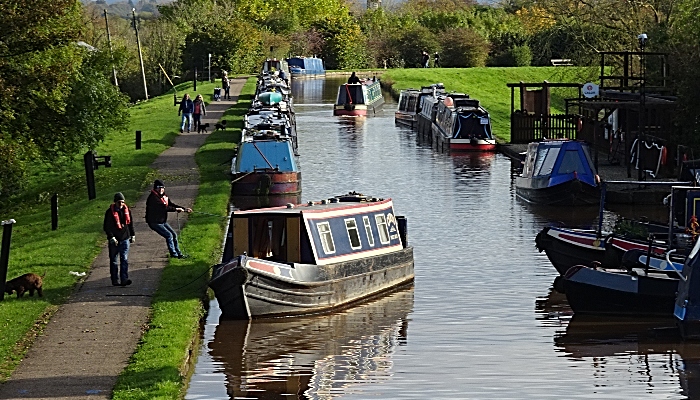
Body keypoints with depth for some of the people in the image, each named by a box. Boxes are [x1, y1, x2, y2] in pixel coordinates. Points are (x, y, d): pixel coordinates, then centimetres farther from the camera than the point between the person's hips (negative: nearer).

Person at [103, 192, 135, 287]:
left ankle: (124, 279, -6)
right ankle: (115, 281, 10)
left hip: (125, 239, 3)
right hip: (114, 240, -3)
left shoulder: (126, 210, 7)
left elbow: (130, 223, 19)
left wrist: (132, 235, 19)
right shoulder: (110, 212, -7)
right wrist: (111, 237, -15)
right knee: (114, 261, 4)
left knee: (125, 259, -4)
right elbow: (106, 227, -8)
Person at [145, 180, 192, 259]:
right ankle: (173, 253, -8)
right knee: (169, 235, -16)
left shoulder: (164, 196, 8)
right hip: (154, 222, -9)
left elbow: (171, 204, 6)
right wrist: (176, 209, -23)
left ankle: (178, 253, 18)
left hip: (162, 221, 9)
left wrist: (184, 209, -5)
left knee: (174, 234, 8)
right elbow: (164, 207, -28)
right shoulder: (153, 197, -21)